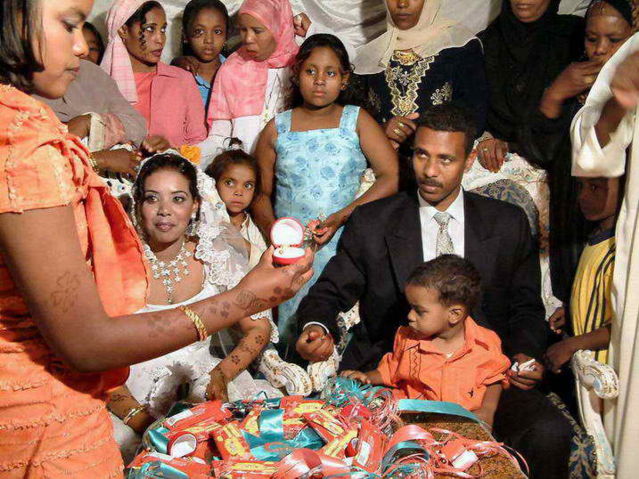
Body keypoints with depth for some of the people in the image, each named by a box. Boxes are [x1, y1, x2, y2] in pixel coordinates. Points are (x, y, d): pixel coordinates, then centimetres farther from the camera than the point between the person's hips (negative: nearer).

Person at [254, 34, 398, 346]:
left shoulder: (357, 120, 6)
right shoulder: (277, 128, 10)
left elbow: (392, 177, -5)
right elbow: (261, 193, 11)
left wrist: (340, 217, -14)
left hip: (343, 247, -1)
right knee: (291, 328, -9)